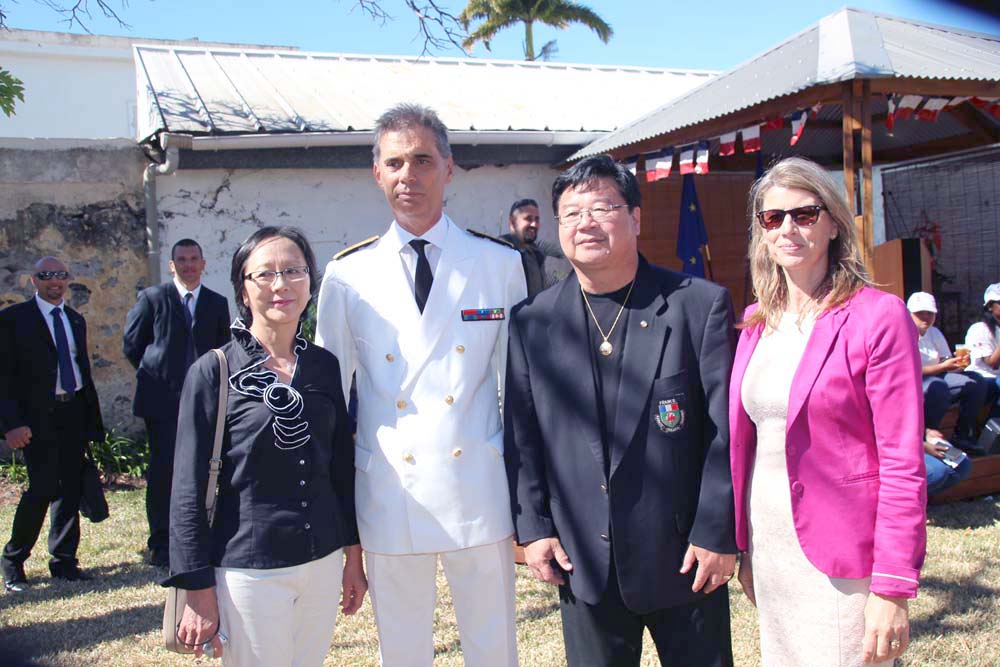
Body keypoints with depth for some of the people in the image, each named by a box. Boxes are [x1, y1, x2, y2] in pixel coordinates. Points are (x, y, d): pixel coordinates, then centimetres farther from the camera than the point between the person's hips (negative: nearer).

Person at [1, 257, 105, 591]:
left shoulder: (76, 319, 16)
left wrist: (92, 419, 15)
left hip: (75, 413, 5)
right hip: (39, 416, -5)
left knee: (70, 488, 7)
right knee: (43, 488, -10)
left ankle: (64, 560, 19)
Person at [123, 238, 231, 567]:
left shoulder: (217, 303, 9)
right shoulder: (152, 298, 0)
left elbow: (223, 350, 15)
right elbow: (131, 343, 5)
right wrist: (155, 373, 5)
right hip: (162, 400, -3)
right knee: (163, 470, -2)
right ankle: (160, 544, 8)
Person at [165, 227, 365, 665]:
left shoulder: (325, 366, 3)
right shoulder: (213, 372, -8)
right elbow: (189, 489, -7)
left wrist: (353, 556, 12)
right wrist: (199, 591, -8)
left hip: (323, 563, 4)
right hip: (248, 571, -4)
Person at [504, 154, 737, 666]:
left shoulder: (701, 305, -6)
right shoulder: (532, 321, 2)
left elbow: (726, 429, -6)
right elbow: (521, 435, 6)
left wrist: (717, 534, -8)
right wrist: (532, 527, 1)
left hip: (684, 555, -2)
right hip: (581, 559, 2)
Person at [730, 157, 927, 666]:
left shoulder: (878, 316, -11)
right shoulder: (756, 322, 6)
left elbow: (904, 464, -13)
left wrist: (893, 589, -15)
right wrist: (742, 548, 10)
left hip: (840, 559, -5)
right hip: (768, 547, 6)